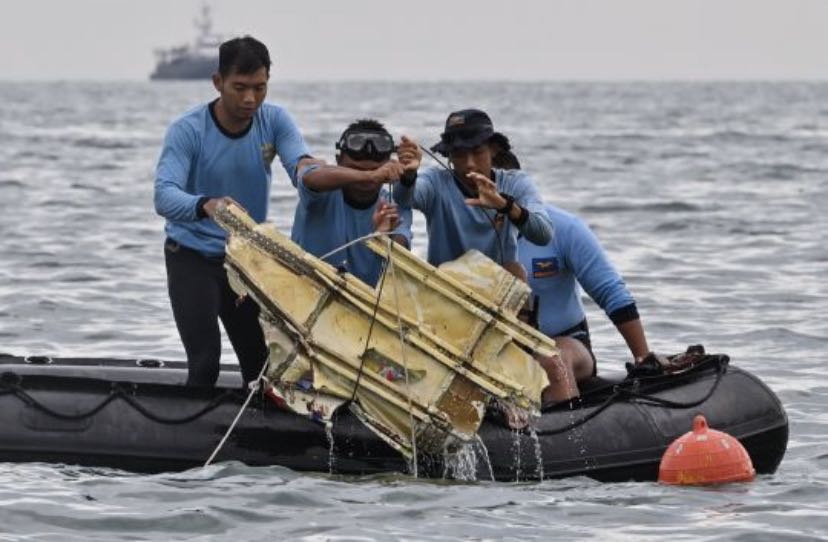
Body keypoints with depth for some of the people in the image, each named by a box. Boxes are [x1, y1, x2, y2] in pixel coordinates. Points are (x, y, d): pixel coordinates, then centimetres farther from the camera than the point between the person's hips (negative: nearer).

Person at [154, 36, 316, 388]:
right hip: (192, 256, -4)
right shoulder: (187, 131, -21)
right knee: (205, 362, -19)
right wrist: (206, 206, -56)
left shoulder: (274, 121, -7)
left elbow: (302, 167, -21)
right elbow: (164, 197, -35)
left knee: (262, 364, 5)